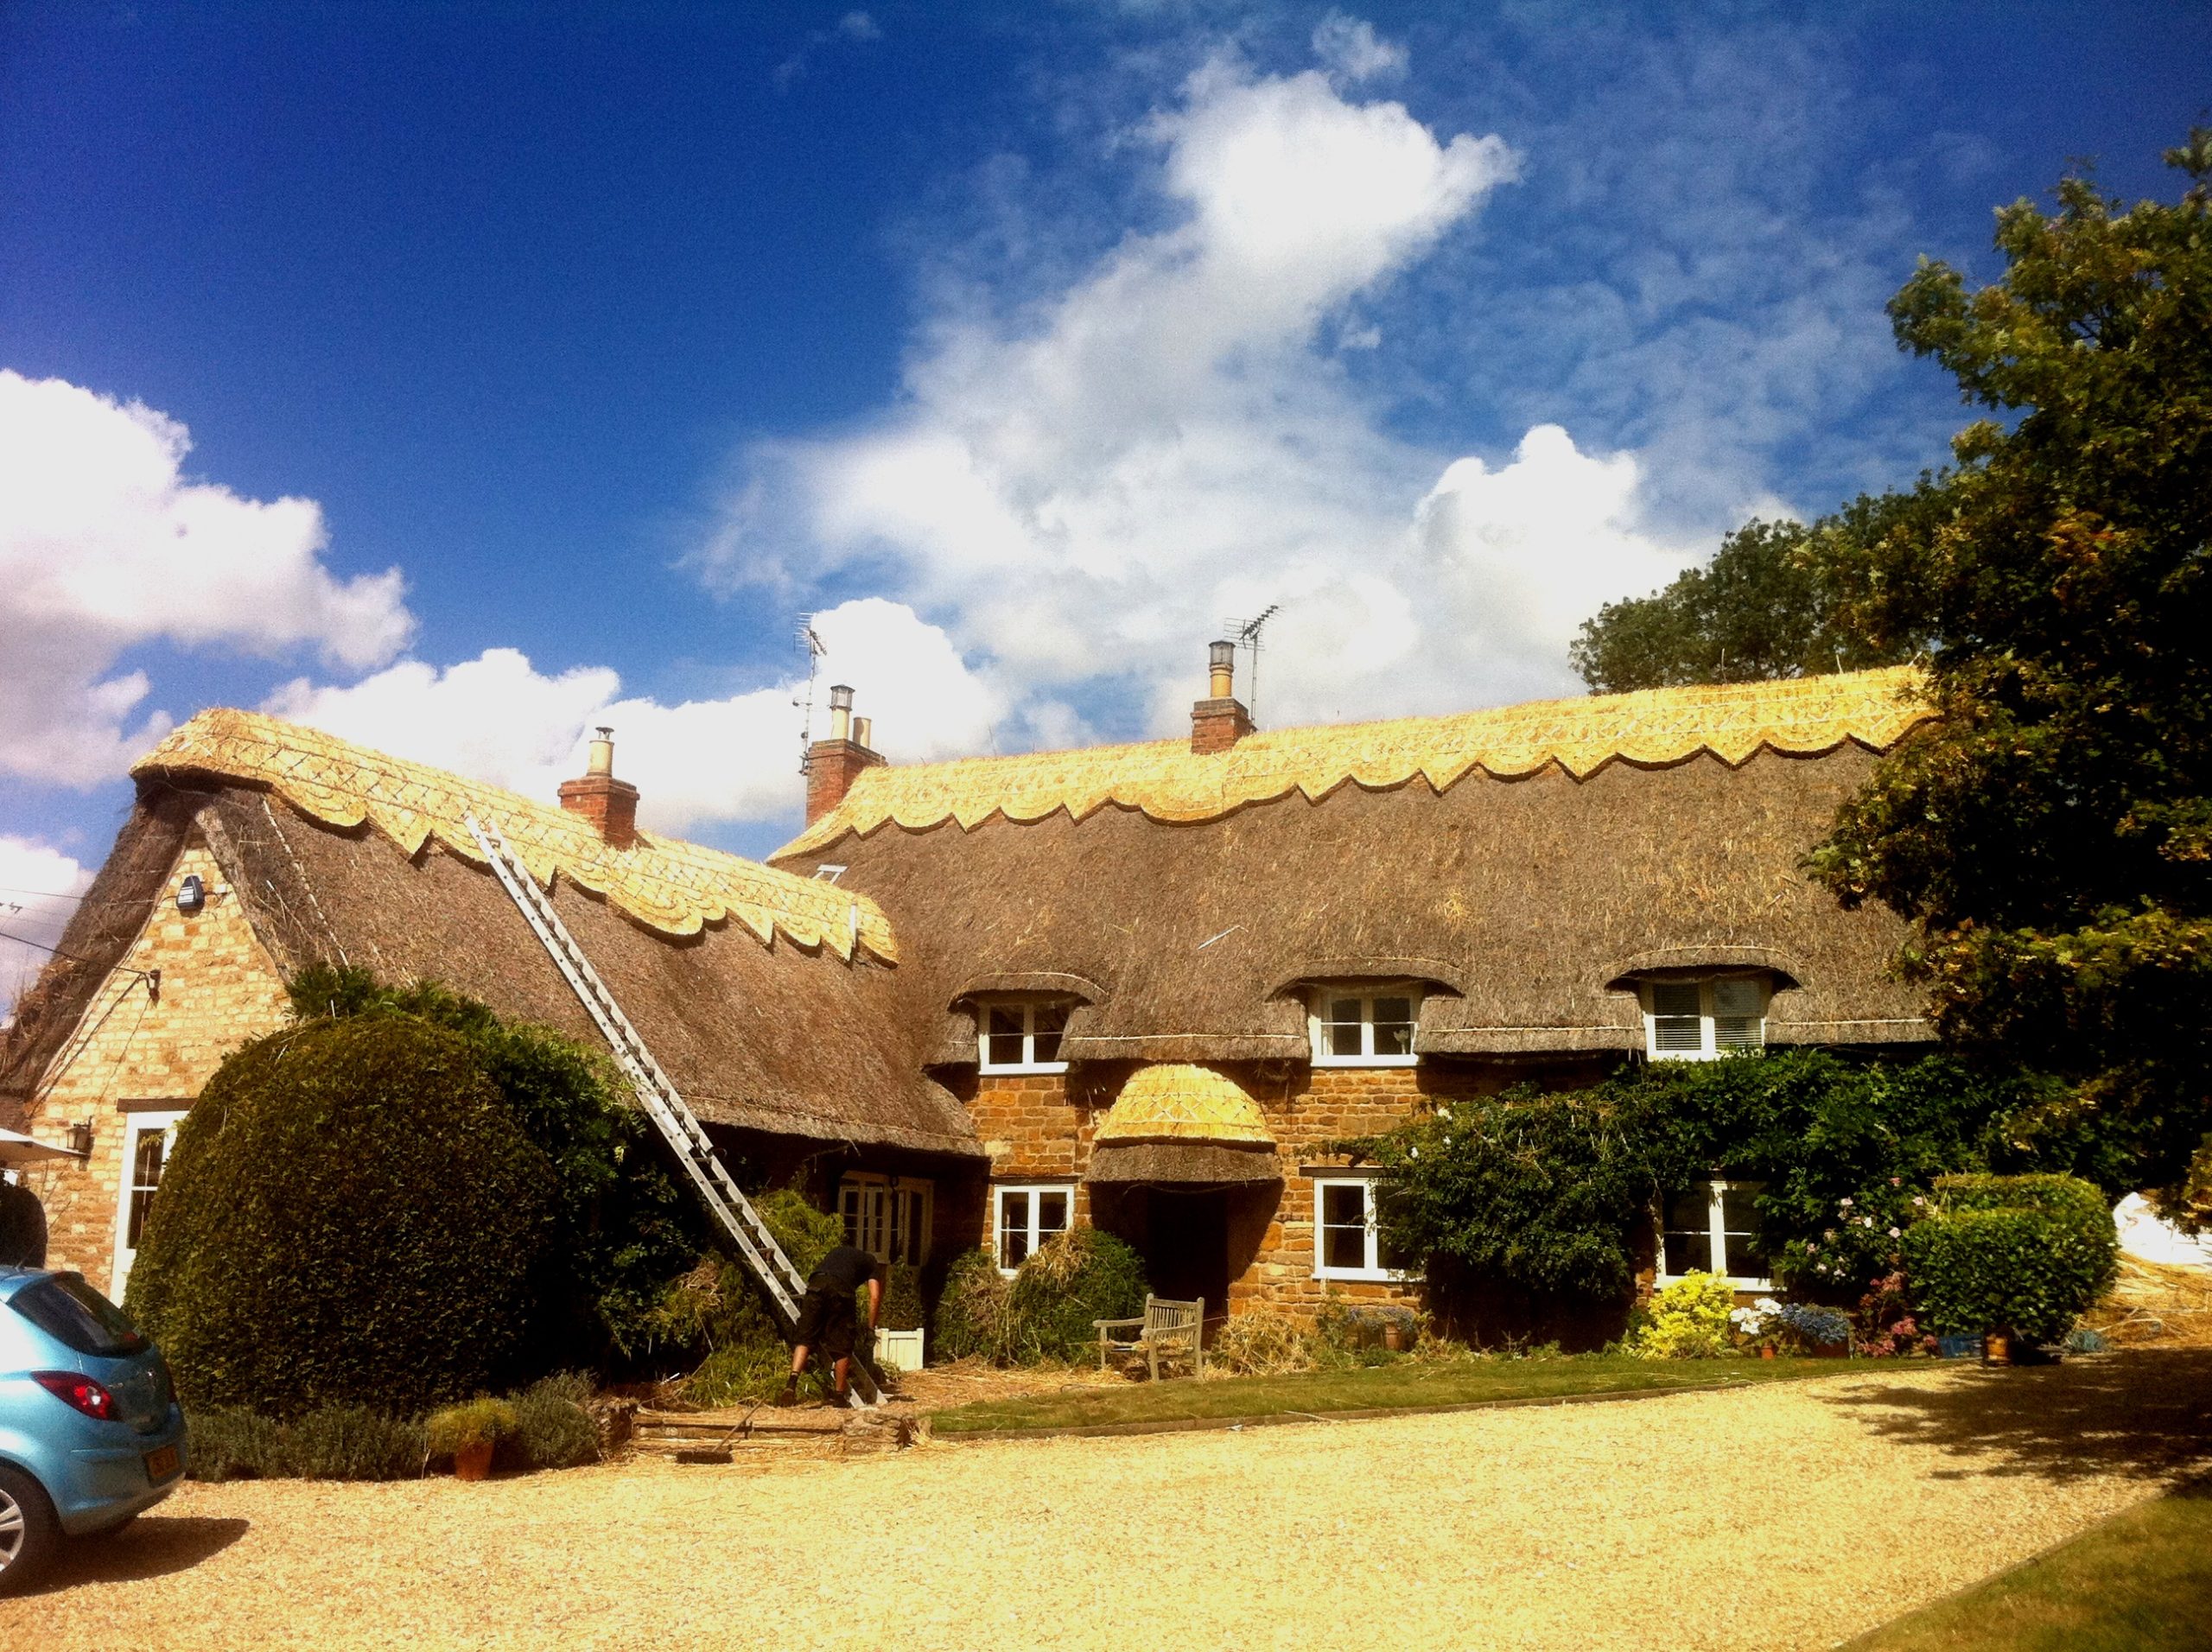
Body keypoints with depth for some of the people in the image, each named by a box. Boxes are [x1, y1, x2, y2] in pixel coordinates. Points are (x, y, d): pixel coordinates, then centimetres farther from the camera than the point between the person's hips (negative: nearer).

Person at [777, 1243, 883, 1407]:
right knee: (841, 1345, 7)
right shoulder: (871, 1263, 28)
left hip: (816, 1284, 3)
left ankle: (792, 1383, -15)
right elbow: (875, 1297, 16)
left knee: (804, 1336, 3)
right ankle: (839, 1395, 11)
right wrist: (871, 1328, 22)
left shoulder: (839, 1251, 41)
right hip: (840, 1289, -3)